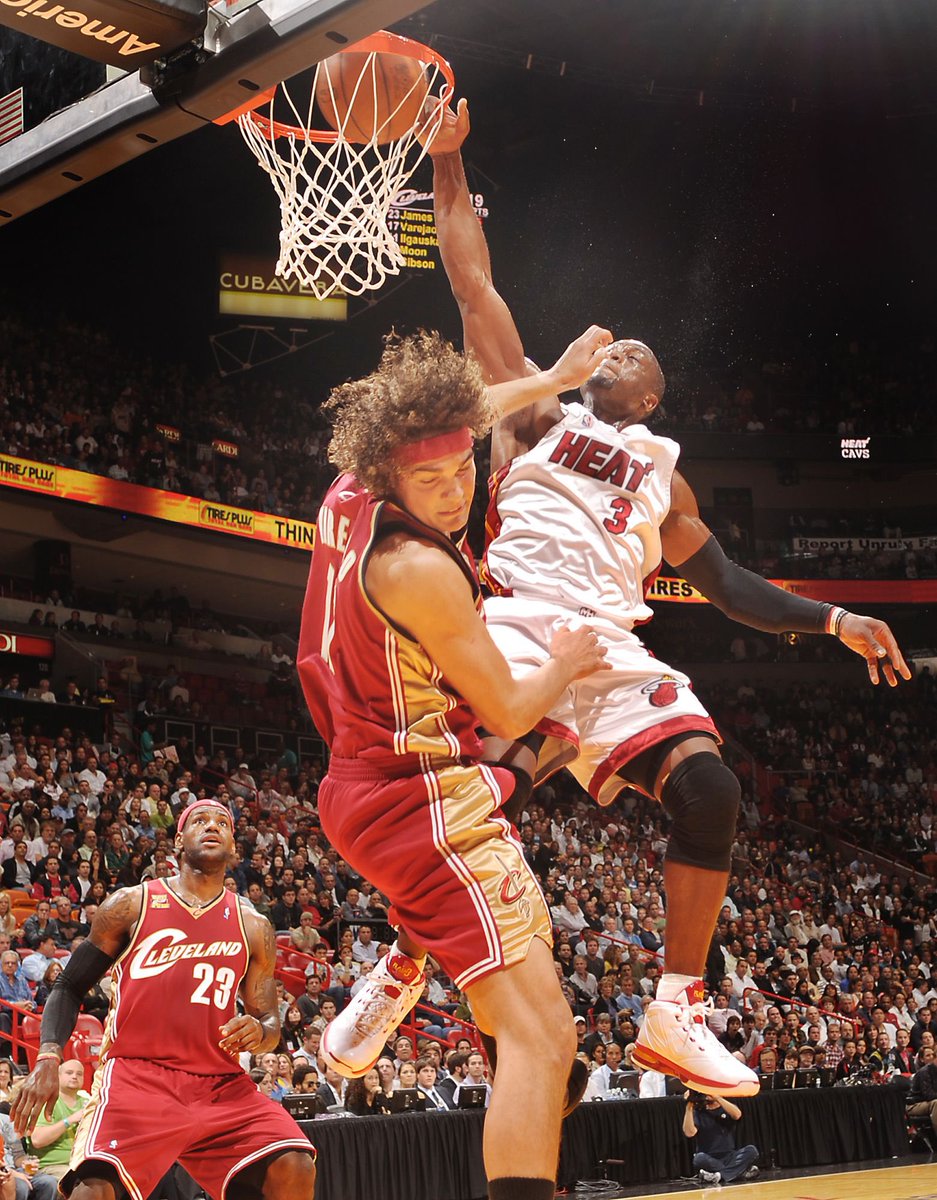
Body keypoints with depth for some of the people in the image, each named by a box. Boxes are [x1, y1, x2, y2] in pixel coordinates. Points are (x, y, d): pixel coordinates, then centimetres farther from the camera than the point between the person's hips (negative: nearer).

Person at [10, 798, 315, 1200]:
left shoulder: (252, 926, 12)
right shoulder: (131, 904, 6)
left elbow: (270, 1021, 17)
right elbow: (68, 988, 8)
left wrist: (259, 1032, -9)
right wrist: (48, 1058, -10)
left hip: (220, 1084, 3)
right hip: (136, 1076, -3)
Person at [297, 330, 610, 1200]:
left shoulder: (346, 499, 0)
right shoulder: (418, 570, -24)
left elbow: (444, 420, 22)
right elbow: (509, 713, -14)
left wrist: (549, 379, 24)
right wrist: (565, 663, 5)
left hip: (361, 779, 10)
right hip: (423, 800, -10)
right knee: (543, 1036, -14)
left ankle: (395, 981, 34)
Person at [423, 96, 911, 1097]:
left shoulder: (663, 471, 28)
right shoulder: (536, 408, 20)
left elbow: (728, 586, 27)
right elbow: (474, 285, 16)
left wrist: (833, 621, 15)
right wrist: (447, 164, 14)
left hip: (612, 646, 3)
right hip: (518, 628, -3)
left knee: (708, 789, -17)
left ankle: (676, 1014, -8)